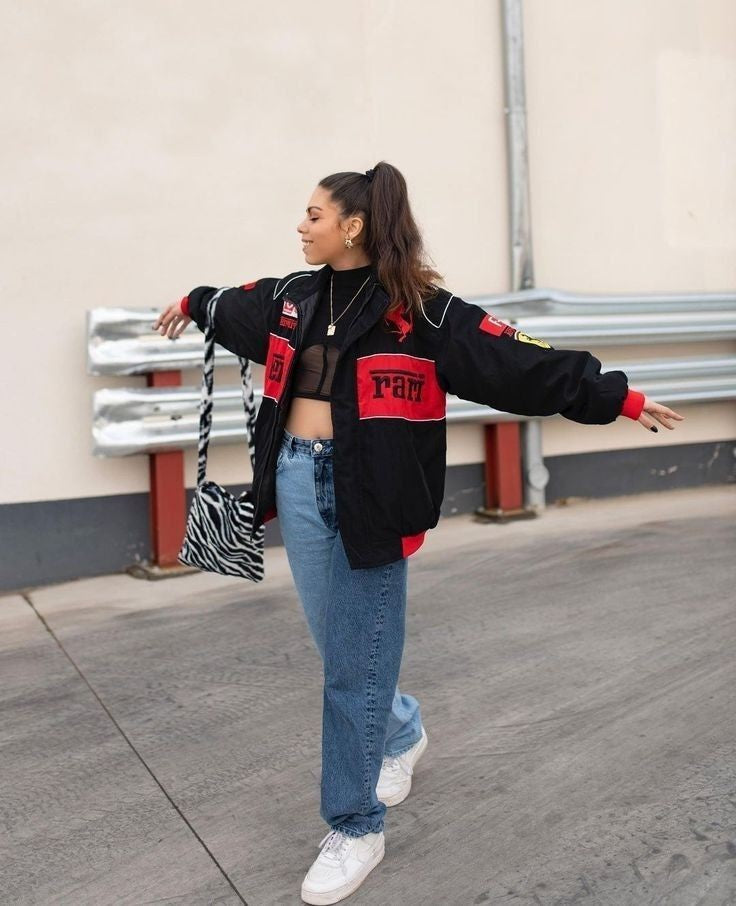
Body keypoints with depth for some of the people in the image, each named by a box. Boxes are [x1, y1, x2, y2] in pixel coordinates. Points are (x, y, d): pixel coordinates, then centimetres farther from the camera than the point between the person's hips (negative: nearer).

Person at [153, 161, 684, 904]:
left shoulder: (422, 311, -10)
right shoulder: (289, 297, 8)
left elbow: (520, 362, -12)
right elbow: (234, 309, 29)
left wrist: (616, 397, -14)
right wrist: (192, 305, 48)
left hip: (365, 499, -5)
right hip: (297, 483, 6)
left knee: (356, 663, 3)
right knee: (338, 647, 16)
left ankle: (355, 829, 19)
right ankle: (400, 732, 46)